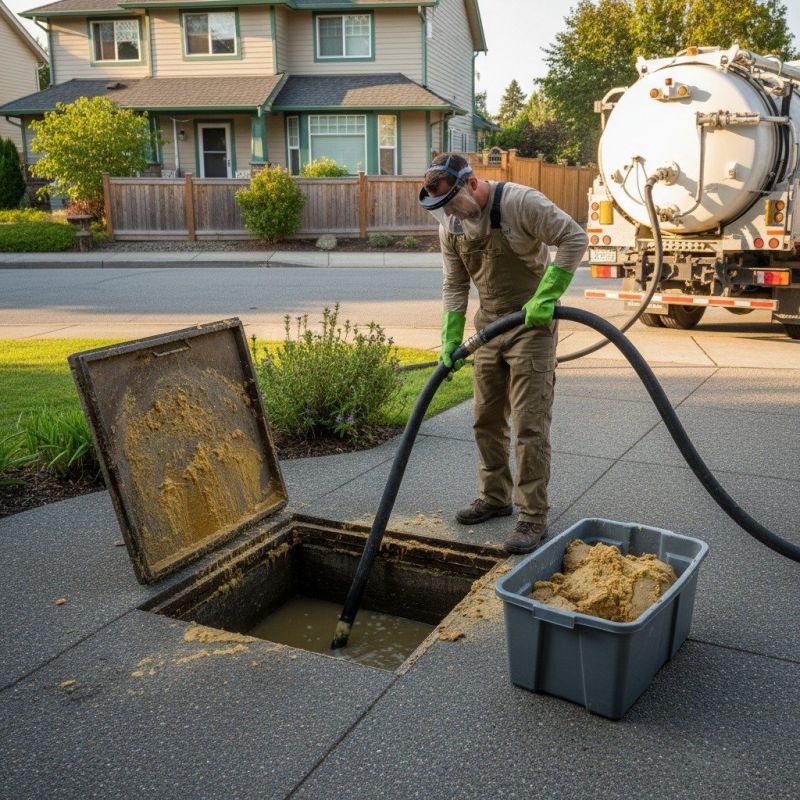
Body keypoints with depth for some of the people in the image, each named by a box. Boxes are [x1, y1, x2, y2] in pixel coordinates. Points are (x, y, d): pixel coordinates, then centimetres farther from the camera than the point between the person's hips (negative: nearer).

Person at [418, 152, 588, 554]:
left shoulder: (520, 202, -19)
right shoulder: (450, 226, 2)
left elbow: (575, 238, -21)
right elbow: (454, 285, 7)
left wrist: (545, 297, -25)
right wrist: (450, 339, -2)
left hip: (531, 325, -7)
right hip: (489, 326, 7)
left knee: (529, 425, -7)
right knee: (486, 420, 13)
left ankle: (533, 518, 1)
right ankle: (496, 498, 30)